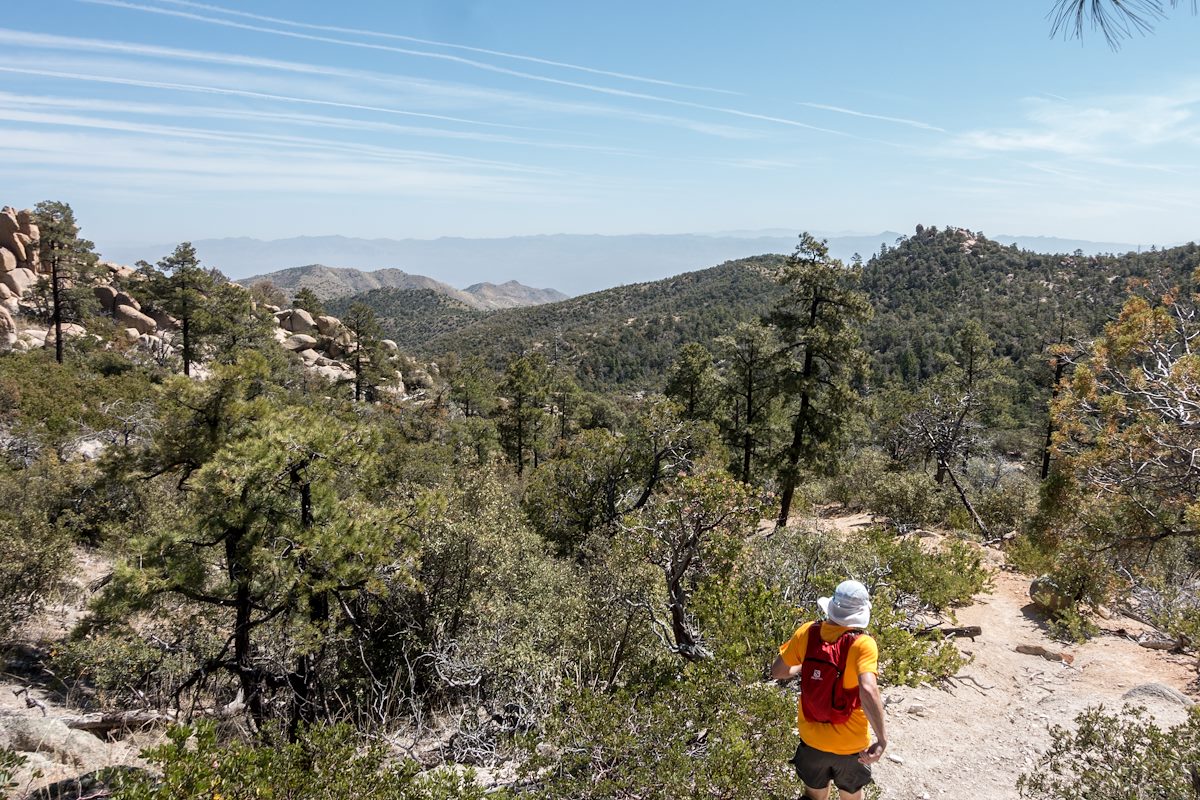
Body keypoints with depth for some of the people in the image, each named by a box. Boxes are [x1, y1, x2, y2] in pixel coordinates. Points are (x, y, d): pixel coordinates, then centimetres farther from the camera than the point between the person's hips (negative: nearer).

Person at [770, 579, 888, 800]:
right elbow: (868, 690, -39)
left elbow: (777, 672, -4)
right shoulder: (862, 644, -25)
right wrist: (882, 738, -31)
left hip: (811, 739, 2)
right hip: (851, 745, -2)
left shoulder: (807, 633, -13)